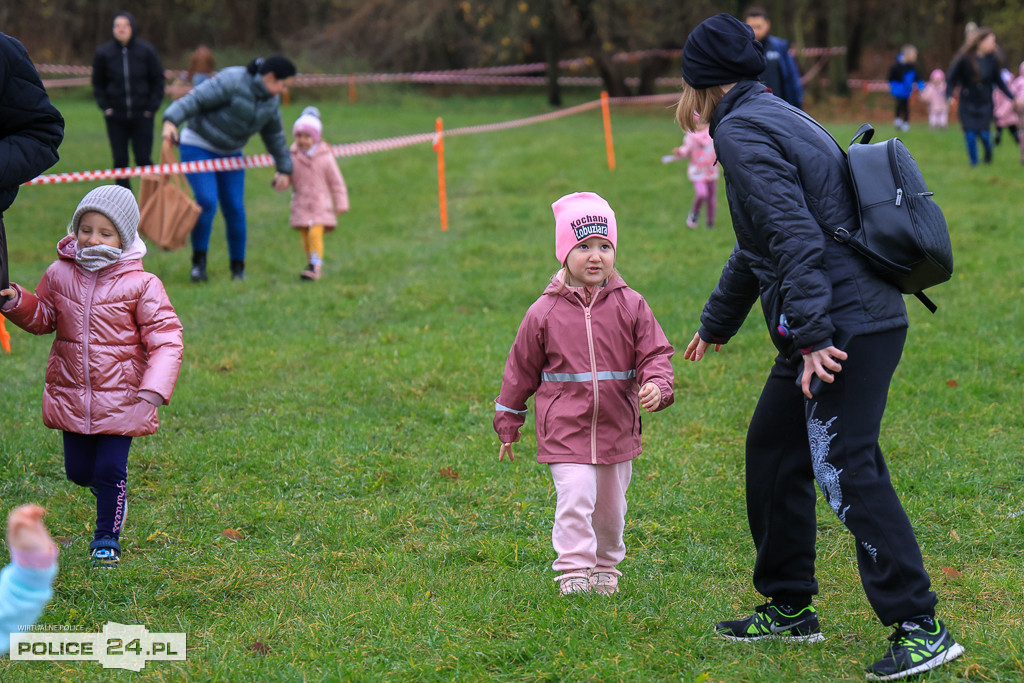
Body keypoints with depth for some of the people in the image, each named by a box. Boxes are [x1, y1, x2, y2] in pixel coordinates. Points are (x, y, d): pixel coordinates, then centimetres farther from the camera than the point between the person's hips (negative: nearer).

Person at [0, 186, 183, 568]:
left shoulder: (141, 285, -11)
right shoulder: (60, 275, 0)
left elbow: (166, 340, -12)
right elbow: (42, 318, 17)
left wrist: (154, 389, -24)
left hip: (121, 398, -4)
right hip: (71, 394, 4)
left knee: (110, 471, -2)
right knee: (79, 471, 11)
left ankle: (107, 539, 16)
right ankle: (108, 492, 44)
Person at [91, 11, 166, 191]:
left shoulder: (146, 51, -2)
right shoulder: (103, 53, 0)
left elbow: (158, 80, 7)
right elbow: (97, 84, 11)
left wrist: (151, 107, -2)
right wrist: (105, 107, 0)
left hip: (142, 116, -1)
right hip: (116, 118, 1)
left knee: (143, 159, -2)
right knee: (120, 161, 3)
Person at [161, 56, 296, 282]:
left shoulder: (271, 100, 3)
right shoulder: (232, 82, -21)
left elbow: (275, 136, 18)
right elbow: (195, 99, -27)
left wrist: (284, 169, 22)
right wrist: (171, 120, -42)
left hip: (230, 153, 6)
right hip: (198, 146, -6)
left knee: (235, 208, -2)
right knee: (207, 203, -20)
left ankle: (238, 267, 13)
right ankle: (199, 261, -4)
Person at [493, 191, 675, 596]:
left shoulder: (630, 306, -1)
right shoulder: (545, 313, -3)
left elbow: (654, 354, 0)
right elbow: (521, 370, 6)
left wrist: (657, 387, -22)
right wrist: (508, 424, 11)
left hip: (616, 427, 2)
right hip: (565, 430, -2)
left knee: (610, 506, 13)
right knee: (574, 499, -17)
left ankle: (605, 567, 34)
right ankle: (574, 570, -7)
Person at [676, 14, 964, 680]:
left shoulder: (742, 133, -10)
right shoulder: (782, 120, 22)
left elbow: (794, 236, -22)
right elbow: (761, 244, 35)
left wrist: (813, 337, -26)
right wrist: (717, 323, 45)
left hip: (844, 327, -10)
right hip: (871, 318, 10)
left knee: (847, 472, -12)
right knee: (772, 453, 17)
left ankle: (920, 628, -12)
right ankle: (790, 608, 26)